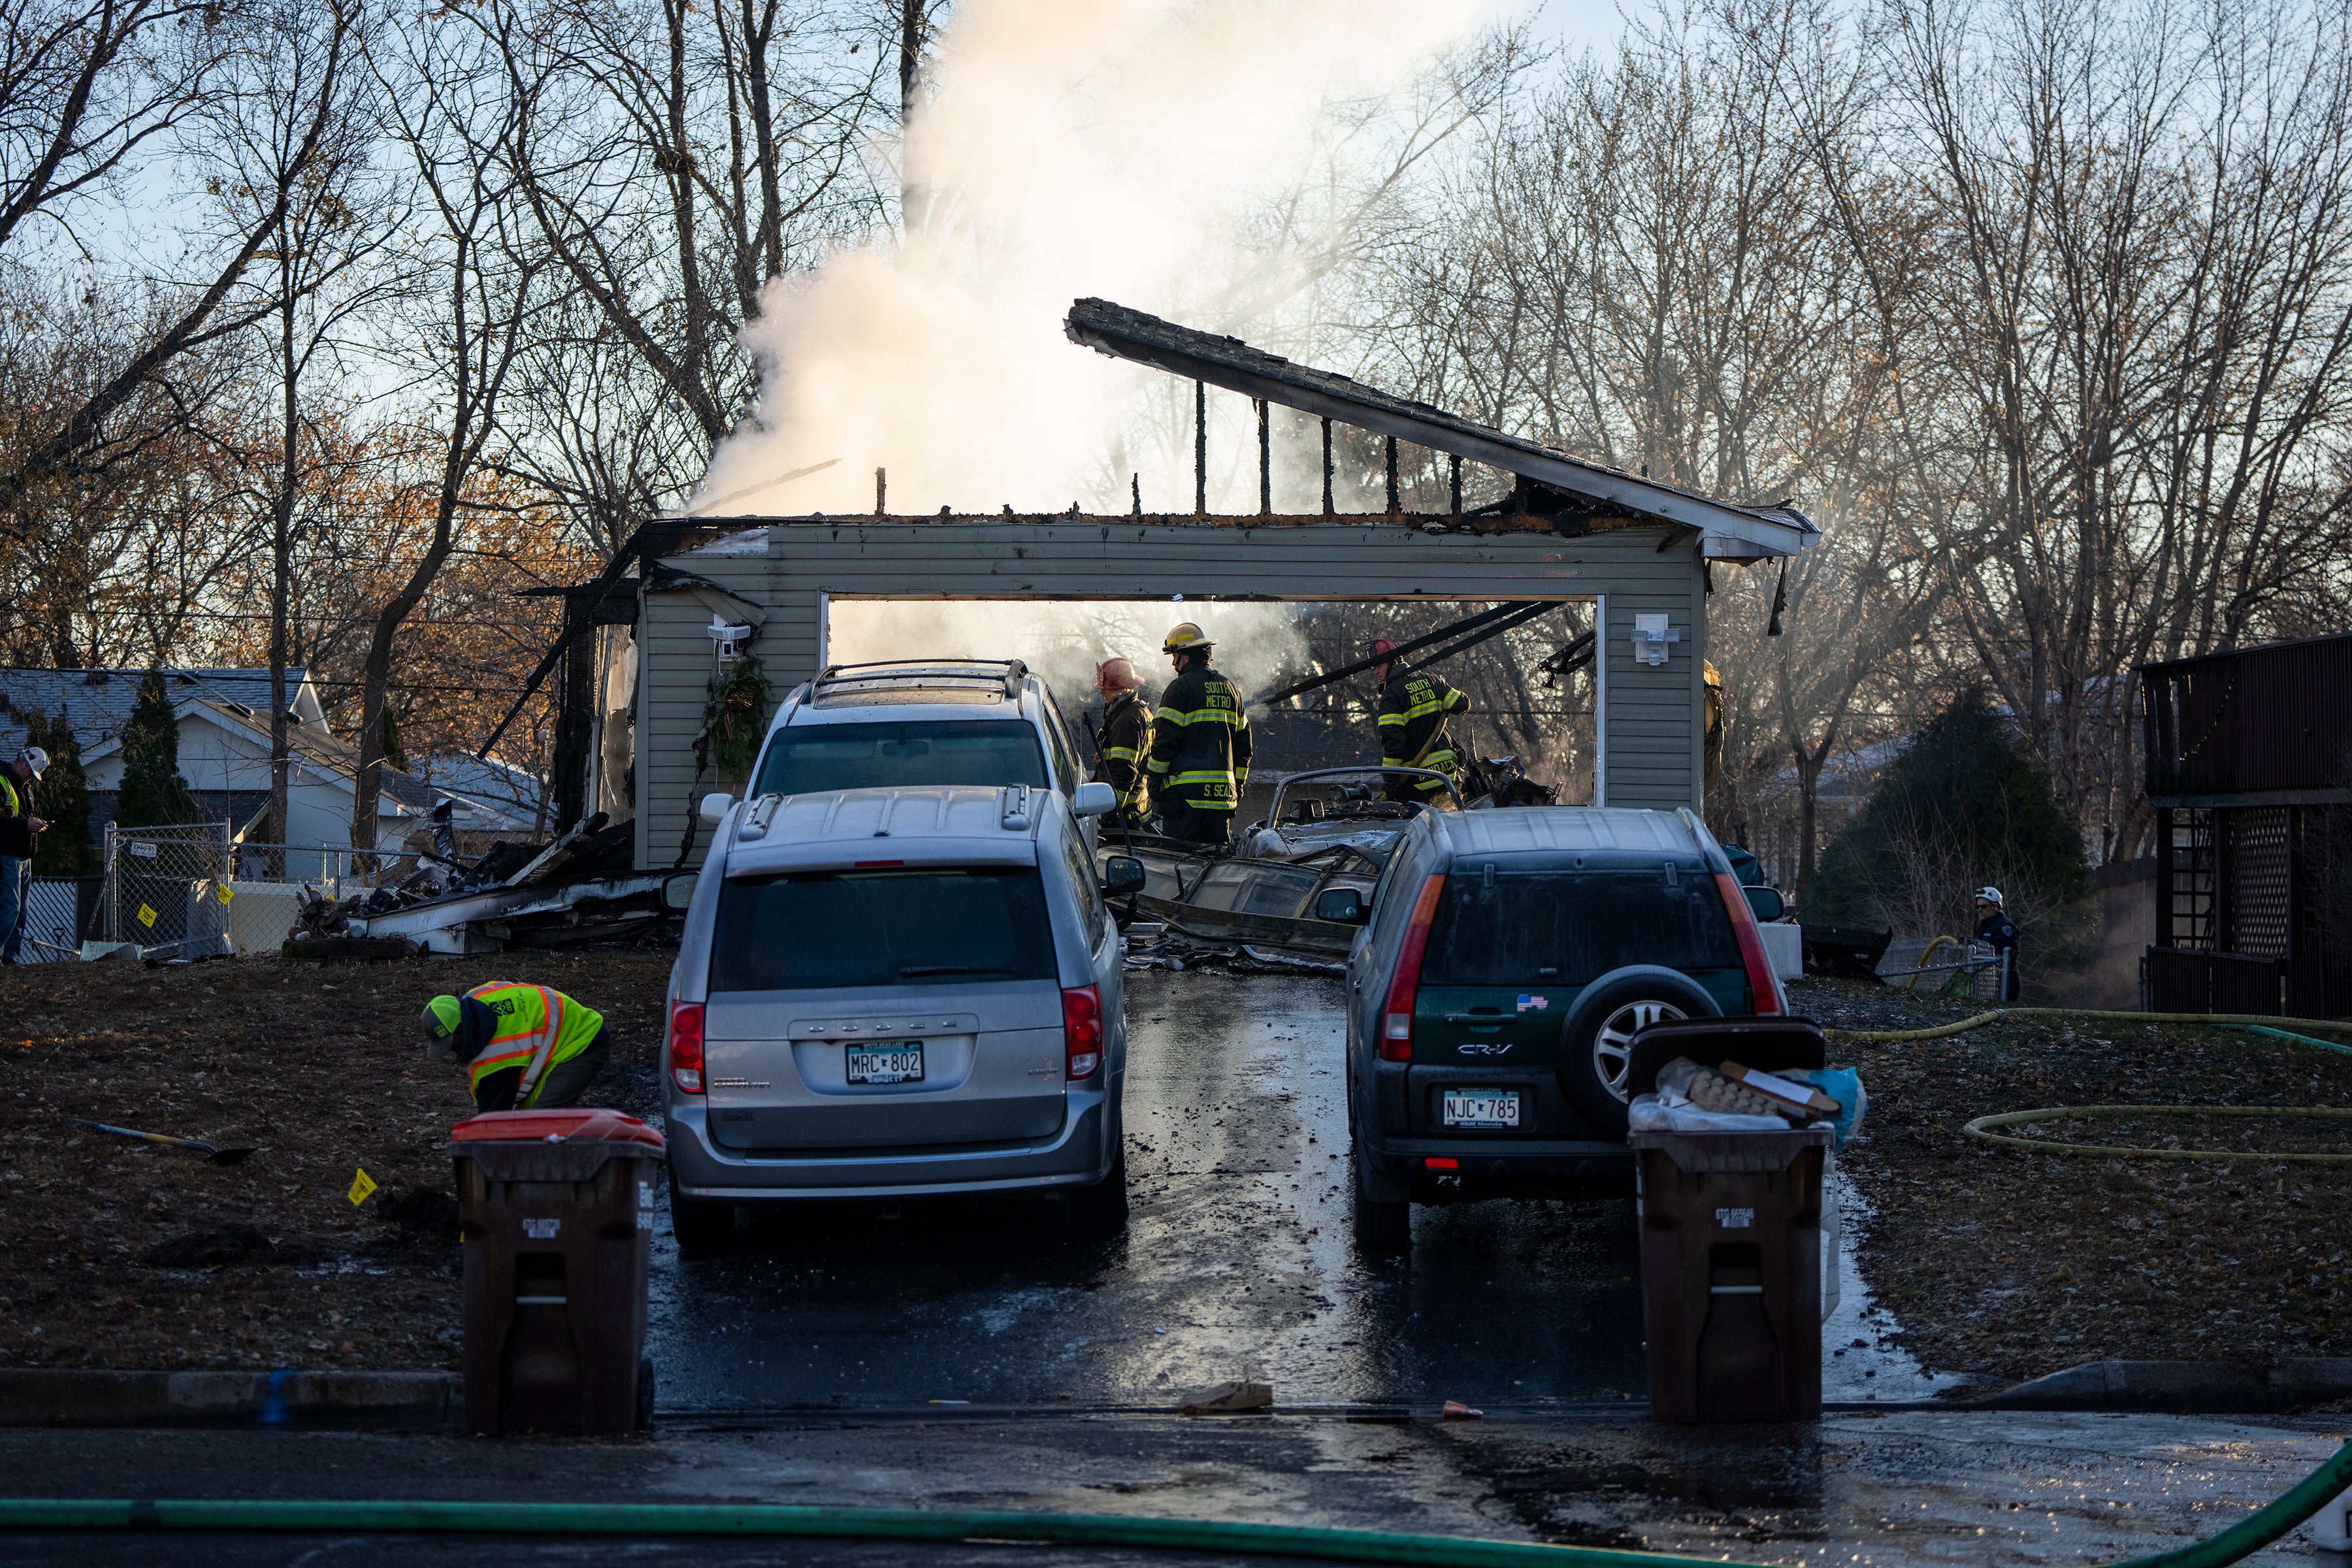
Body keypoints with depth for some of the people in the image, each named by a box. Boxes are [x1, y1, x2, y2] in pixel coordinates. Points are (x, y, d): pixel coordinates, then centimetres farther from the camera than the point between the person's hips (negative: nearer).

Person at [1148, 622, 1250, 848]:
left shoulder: (1181, 687, -7)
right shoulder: (1230, 689, 15)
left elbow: (1165, 739, -11)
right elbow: (1243, 742, 19)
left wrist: (1154, 778, -4)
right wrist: (1239, 784, 24)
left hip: (1185, 788, -6)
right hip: (1222, 790, 6)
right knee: (1218, 853, 8)